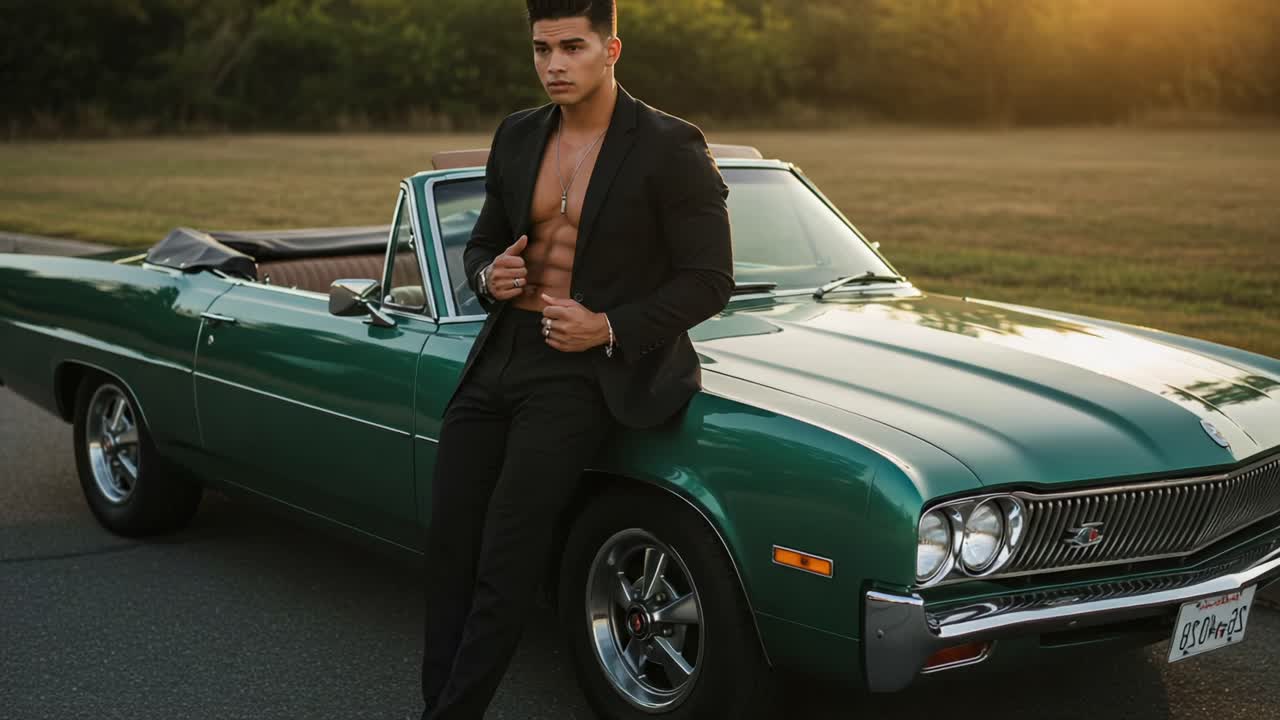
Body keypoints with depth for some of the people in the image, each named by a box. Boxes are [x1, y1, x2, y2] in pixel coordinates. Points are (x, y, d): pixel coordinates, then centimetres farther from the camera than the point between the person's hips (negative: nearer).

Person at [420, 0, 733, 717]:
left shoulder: (672, 148, -9)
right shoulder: (518, 137, 8)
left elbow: (710, 281, -8)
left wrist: (610, 329, -18)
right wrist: (490, 274, -6)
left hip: (593, 368, -6)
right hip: (501, 357, 6)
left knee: (510, 547, -13)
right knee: (450, 546, 2)